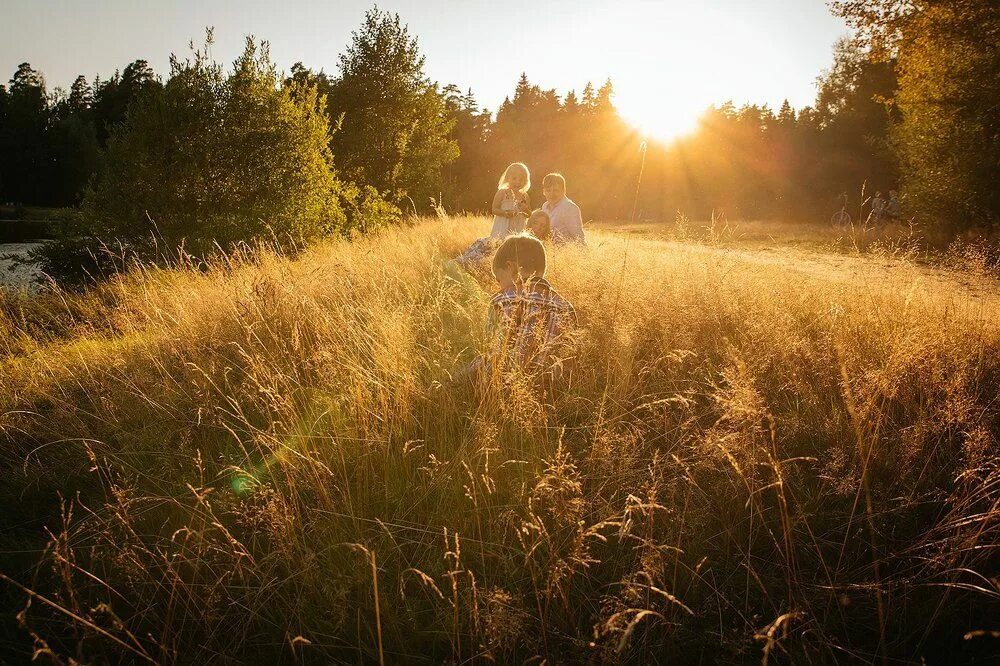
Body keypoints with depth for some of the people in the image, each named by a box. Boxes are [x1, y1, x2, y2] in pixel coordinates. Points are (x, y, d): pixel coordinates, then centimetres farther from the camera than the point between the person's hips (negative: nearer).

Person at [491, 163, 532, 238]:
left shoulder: (524, 196, 6)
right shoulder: (502, 193, -4)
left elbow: (529, 215, 11)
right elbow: (494, 209, -6)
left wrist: (525, 210, -11)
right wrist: (506, 213, -22)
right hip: (502, 230, -3)